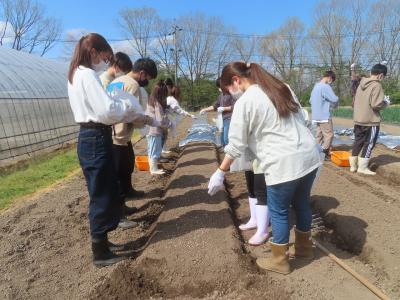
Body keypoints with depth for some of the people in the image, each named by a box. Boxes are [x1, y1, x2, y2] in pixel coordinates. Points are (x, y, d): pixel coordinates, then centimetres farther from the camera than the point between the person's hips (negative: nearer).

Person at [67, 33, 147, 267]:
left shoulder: (77, 74, 16)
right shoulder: (87, 74, -14)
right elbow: (107, 110, -23)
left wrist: (118, 106, 8)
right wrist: (126, 105, -5)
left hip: (91, 137, 10)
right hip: (96, 140, -10)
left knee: (107, 193, 18)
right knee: (101, 196, 0)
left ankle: (102, 241, 33)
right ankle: (100, 253, 16)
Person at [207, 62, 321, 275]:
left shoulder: (244, 102, -10)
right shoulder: (281, 87, 13)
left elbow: (236, 144, -9)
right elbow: (301, 118, 19)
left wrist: (220, 172, 0)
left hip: (284, 163, -8)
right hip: (309, 155, 8)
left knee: (278, 211, 10)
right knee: (301, 203, 24)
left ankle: (279, 261, 27)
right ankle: (304, 247, 44)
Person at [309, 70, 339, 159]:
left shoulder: (316, 86, 13)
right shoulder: (326, 87, -15)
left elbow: (311, 100, 20)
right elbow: (334, 99, -18)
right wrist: (334, 104, 4)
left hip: (317, 116, 9)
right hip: (324, 116, -9)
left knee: (319, 135, 12)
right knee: (329, 135, -2)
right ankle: (323, 153, -2)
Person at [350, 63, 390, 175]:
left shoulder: (362, 84, 9)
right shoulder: (377, 85, -15)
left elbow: (355, 100, 16)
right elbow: (376, 104, -21)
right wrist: (386, 103, -2)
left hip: (358, 120, 7)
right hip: (371, 121, -7)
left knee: (358, 142, 14)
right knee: (369, 144, 4)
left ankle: (353, 165, 19)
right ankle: (362, 167, 8)